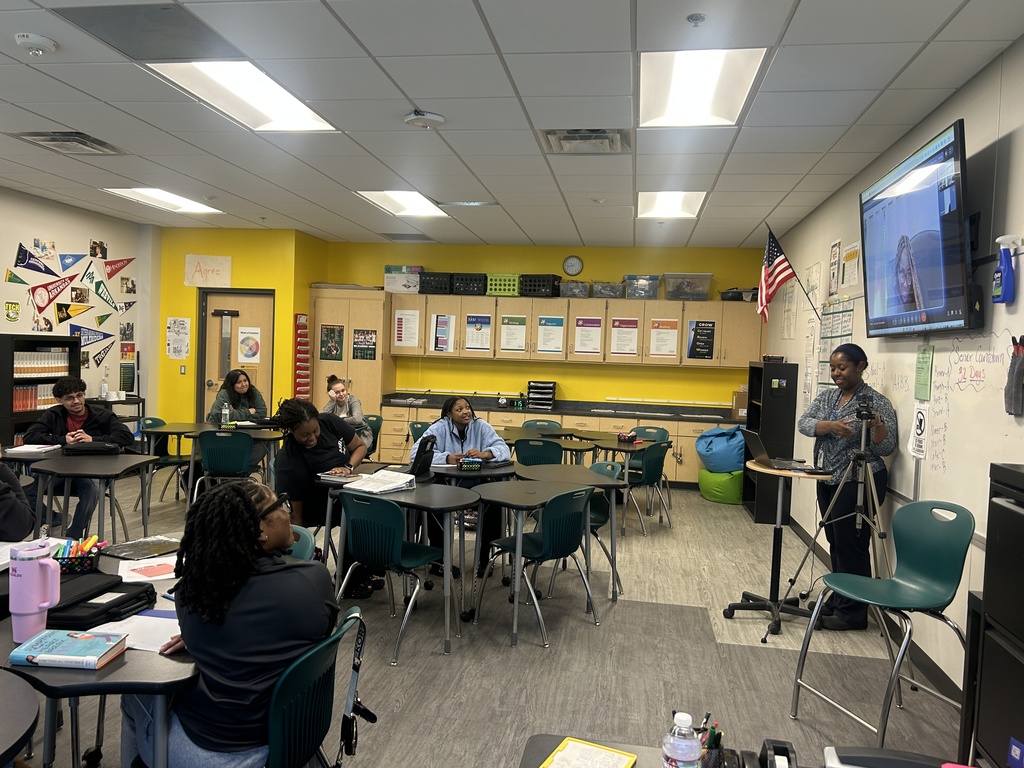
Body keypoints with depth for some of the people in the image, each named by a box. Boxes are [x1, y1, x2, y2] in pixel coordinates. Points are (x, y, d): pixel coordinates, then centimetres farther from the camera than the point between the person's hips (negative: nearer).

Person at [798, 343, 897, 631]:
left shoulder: (877, 402, -9)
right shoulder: (826, 397, 10)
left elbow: (886, 448, -13)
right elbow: (804, 423, -5)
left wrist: (877, 425, -30)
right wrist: (830, 425, -22)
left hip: (857, 483, -7)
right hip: (828, 481, 7)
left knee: (851, 546, -3)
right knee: (835, 543, 15)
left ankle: (853, 613, 5)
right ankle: (837, 600, 26)